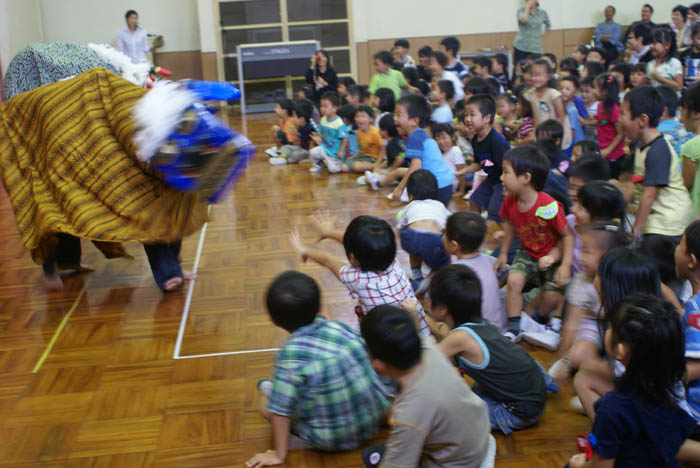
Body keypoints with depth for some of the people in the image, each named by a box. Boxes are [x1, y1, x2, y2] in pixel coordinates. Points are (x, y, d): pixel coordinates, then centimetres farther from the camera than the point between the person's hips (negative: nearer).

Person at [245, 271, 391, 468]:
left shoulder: (292, 354, -24)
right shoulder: (341, 327, -10)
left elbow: (281, 410, -18)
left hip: (332, 440, -4)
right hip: (373, 423, 4)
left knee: (266, 404, 12)